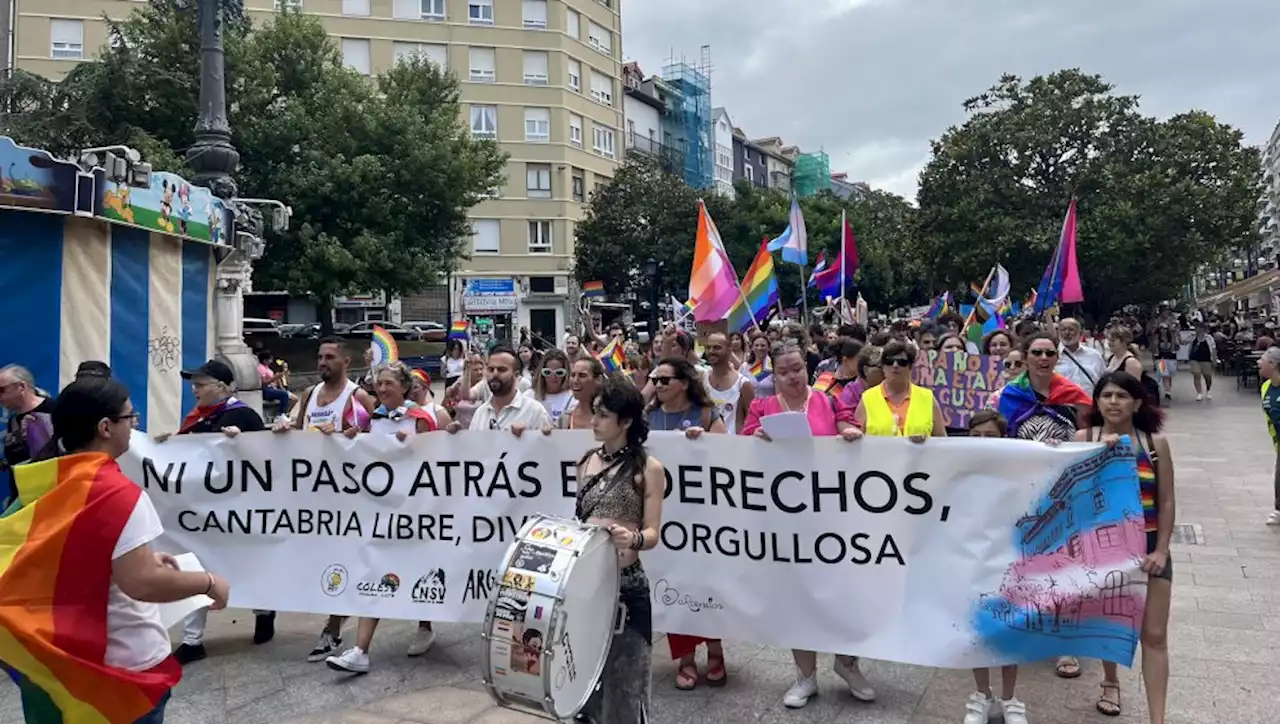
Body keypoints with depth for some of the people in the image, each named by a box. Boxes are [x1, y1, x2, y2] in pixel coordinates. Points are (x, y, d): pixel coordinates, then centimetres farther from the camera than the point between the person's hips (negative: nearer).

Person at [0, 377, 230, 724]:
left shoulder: (40, 483, 1)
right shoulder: (118, 493, -23)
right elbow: (141, 583, -29)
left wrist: (145, 556, 15)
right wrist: (210, 582, -16)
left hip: (47, 654, 7)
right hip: (120, 660, -7)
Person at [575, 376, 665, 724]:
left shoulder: (648, 468, -7)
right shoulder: (587, 462, 8)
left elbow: (652, 533, -11)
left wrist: (633, 539, -30)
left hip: (625, 585, -5)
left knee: (623, 680, 3)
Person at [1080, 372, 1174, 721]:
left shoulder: (1155, 442, -2)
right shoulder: (1085, 438, -4)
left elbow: (1166, 501, -1)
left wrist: (1161, 551, -7)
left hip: (1147, 547, 0)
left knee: (1154, 635, -1)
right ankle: (1111, 683, 42)